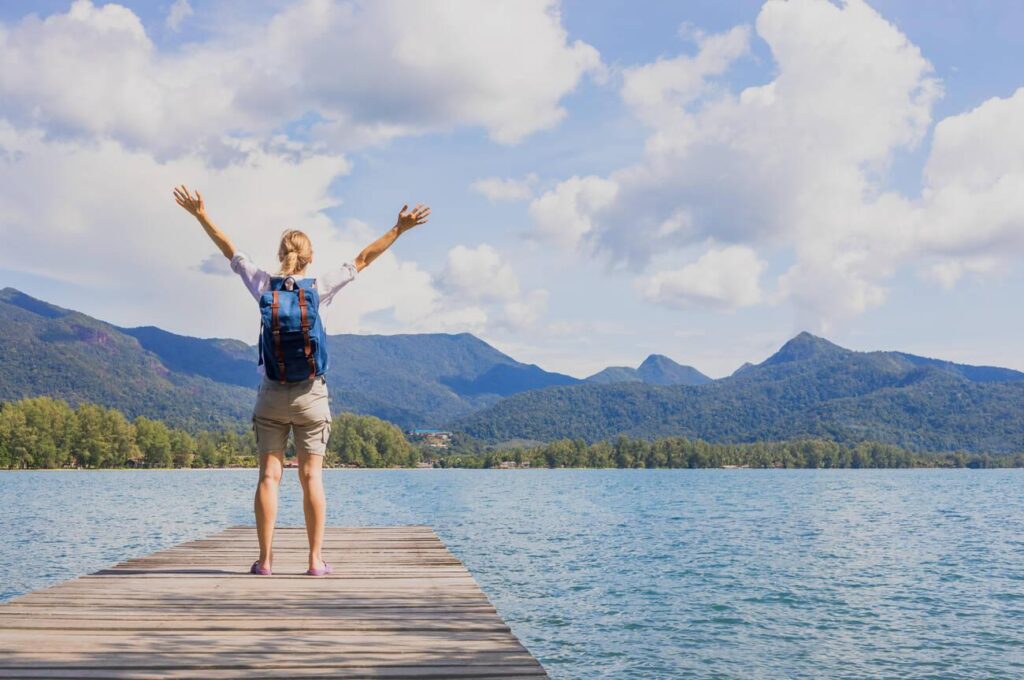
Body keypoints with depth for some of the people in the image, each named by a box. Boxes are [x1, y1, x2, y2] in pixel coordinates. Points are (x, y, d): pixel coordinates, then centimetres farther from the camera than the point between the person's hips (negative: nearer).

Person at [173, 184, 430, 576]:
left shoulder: (264, 287, -1)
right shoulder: (319, 289, -4)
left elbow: (230, 251, 9)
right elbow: (362, 259, 3)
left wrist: (200, 215, 19)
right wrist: (398, 230, 10)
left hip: (271, 395, 1)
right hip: (310, 395, -1)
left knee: (269, 475, 2)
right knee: (312, 476, 1)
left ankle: (265, 558, -1)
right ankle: (316, 559, 0)